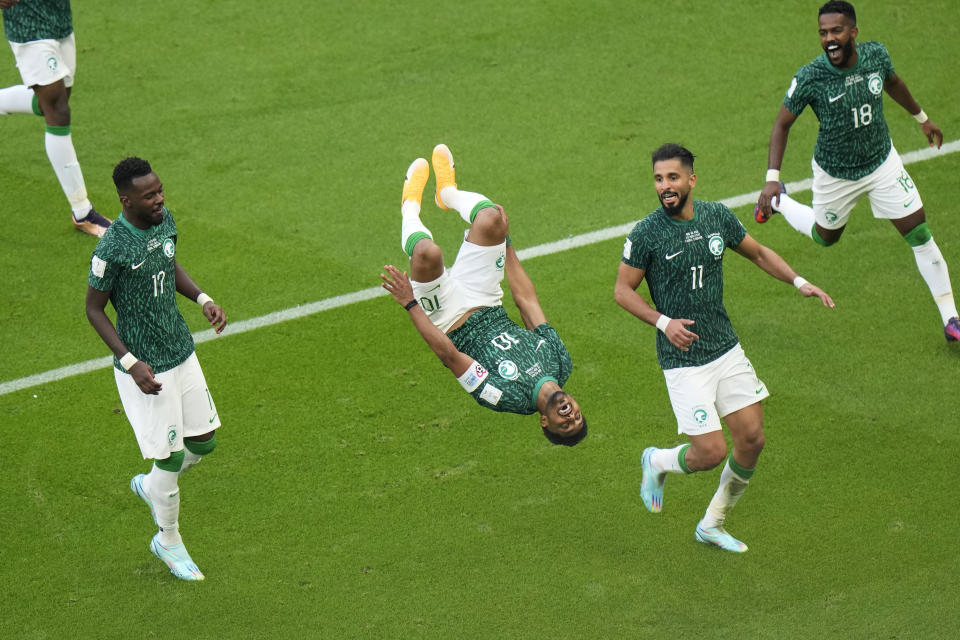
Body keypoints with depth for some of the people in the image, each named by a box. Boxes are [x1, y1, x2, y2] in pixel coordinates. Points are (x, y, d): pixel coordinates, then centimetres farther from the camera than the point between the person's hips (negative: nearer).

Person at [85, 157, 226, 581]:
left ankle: (150, 486, 42)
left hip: (182, 353, 7)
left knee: (204, 441, 13)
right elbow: (94, 310, -14)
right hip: (146, 369, -7)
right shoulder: (111, 249, -24)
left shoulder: (165, 221, -3)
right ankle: (168, 541, 25)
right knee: (171, 457, 1)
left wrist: (202, 299, 0)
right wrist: (131, 363, -19)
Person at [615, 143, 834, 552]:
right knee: (711, 452, -10)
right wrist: (664, 322, -17)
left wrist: (799, 282, 4)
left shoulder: (718, 217, 1)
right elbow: (623, 290, -4)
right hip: (683, 361, -5)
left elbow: (758, 254, 17)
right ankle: (657, 462, 25)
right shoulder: (646, 234, -13)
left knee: (752, 439, 3)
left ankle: (712, 524, 22)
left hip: (726, 348, 5)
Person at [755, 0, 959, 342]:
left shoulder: (876, 55, -17)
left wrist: (922, 118, 24)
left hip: (882, 161, 2)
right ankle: (777, 201, 49)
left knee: (920, 235, -1)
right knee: (825, 236, 21)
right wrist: (771, 179, -22)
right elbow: (782, 124, -14)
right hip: (835, 174, -2)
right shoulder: (809, 78, -27)